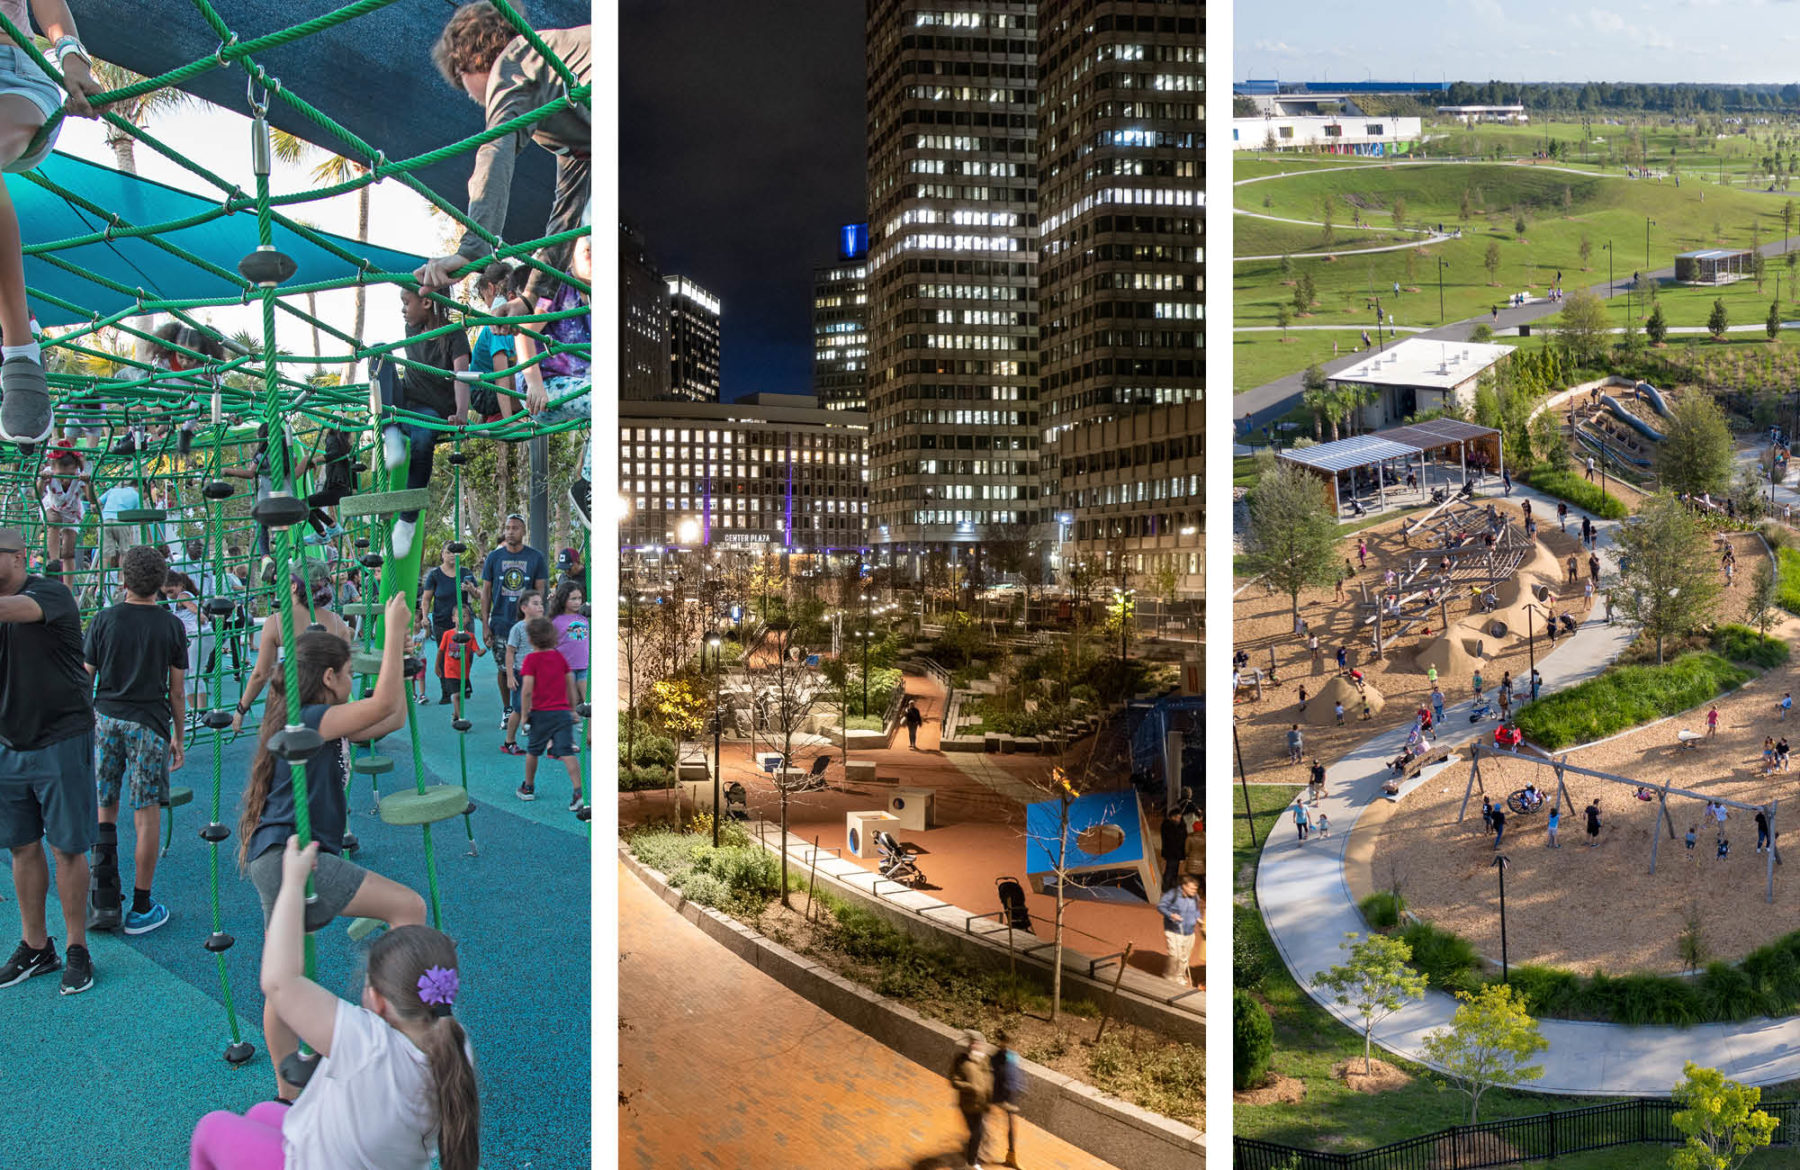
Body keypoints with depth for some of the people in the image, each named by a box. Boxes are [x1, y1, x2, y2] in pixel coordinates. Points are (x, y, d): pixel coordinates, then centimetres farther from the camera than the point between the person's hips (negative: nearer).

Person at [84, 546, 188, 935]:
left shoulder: (104, 620, 0)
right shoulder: (171, 625, -2)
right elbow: (176, 691, 1)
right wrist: (178, 737, 11)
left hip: (105, 718, 2)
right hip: (149, 723, -2)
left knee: (104, 808, 13)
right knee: (147, 815, 3)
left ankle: (104, 902, 7)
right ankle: (141, 909, 9)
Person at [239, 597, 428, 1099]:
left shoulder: (322, 725, 15)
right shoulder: (308, 719, -12)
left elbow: (395, 717, 20)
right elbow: (383, 705, -22)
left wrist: (396, 643, 19)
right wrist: (392, 631, -18)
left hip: (284, 860, 11)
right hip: (284, 856, -11)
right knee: (408, 906, -15)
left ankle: (288, 1093, 26)